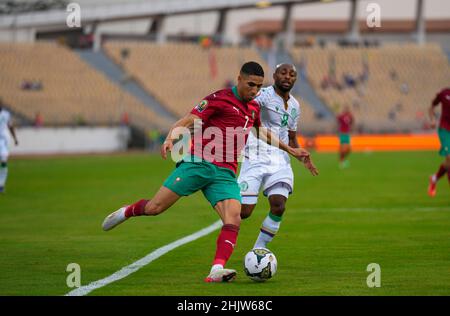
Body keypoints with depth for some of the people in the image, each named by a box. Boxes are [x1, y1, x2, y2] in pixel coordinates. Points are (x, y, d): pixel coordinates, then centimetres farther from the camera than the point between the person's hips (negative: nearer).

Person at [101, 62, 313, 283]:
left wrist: (290, 150, 45)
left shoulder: (253, 108, 19)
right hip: (198, 163, -5)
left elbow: (262, 133, 39)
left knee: (233, 220, -20)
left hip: (225, 174, 5)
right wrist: (170, 138, -28)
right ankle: (127, 212, 26)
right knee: (155, 208, -7)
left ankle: (216, 270, -29)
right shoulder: (219, 99, -3)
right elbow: (188, 121, -10)